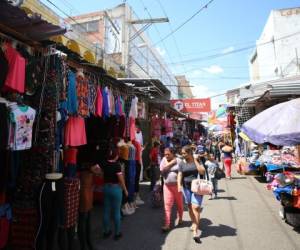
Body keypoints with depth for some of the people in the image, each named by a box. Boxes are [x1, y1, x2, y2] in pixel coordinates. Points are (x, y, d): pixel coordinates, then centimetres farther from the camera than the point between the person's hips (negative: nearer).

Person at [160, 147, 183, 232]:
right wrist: (171, 163, -12)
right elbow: (162, 169, -10)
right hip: (167, 186, 2)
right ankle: (167, 224, 5)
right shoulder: (164, 160, 4)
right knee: (167, 205, -1)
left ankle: (180, 218, 40)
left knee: (179, 203, 15)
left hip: (177, 185, -1)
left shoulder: (178, 161, -7)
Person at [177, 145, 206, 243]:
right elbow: (179, 175, -3)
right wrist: (179, 185, -18)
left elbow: (202, 172, -12)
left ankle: (195, 231, -7)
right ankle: (194, 223, 38)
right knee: (190, 207, 14)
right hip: (186, 187, 3)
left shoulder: (197, 161, -2)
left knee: (196, 207, -11)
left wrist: (195, 161, -13)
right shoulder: (182, 163, 2)